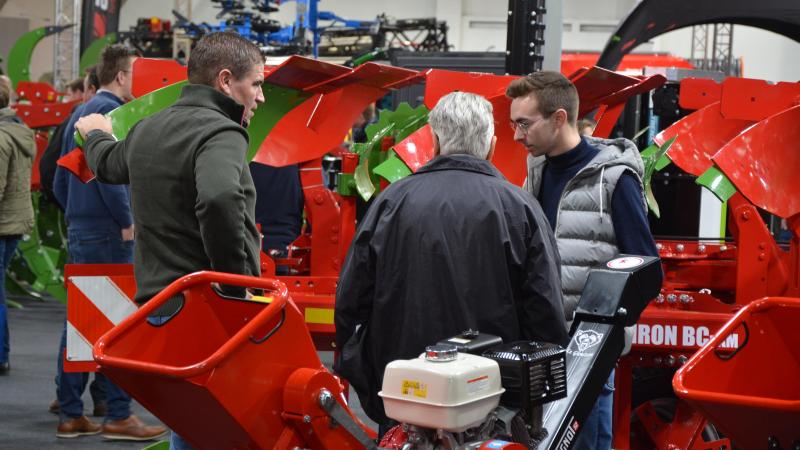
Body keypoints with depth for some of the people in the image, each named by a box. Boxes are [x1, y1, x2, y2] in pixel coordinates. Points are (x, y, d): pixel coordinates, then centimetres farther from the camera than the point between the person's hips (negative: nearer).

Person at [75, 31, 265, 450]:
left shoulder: (147, 130, 14)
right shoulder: (220, 133, -15)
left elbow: (108, 163, 36)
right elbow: (220, 199, -35)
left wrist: (96, 135, 60)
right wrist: (238, 283, -23)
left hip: (157, 302, 9)